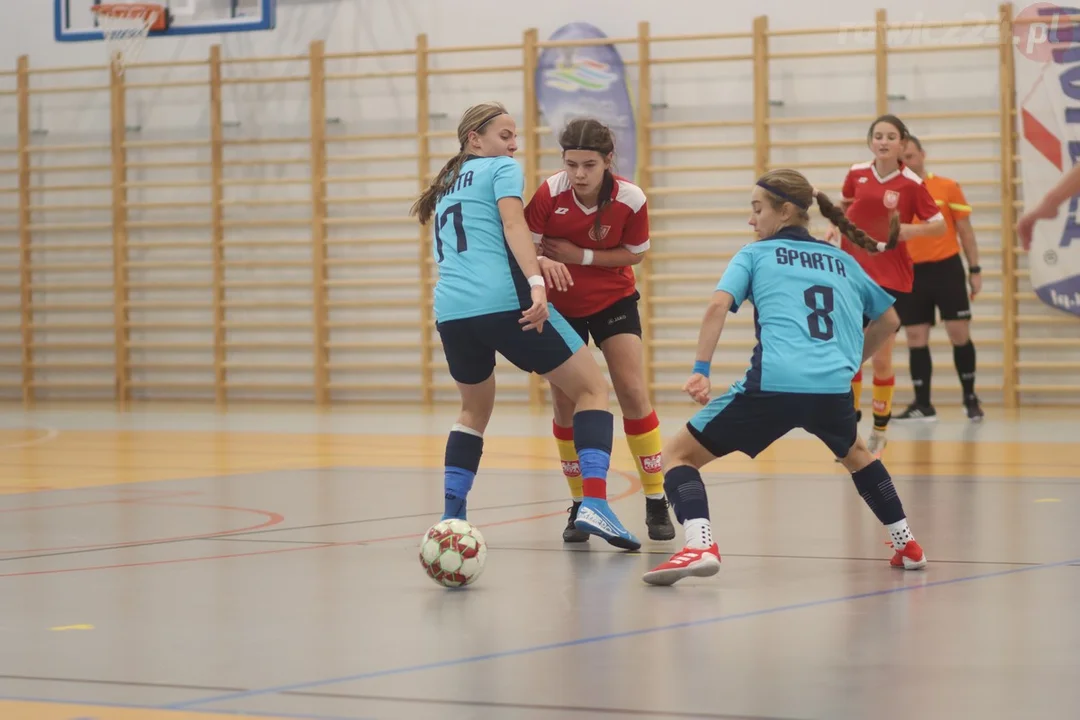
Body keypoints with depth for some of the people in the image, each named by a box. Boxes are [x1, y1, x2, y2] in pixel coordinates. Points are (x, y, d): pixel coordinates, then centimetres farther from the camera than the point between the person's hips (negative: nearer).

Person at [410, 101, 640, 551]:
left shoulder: (445, 188, 29)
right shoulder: (502, 168, 8)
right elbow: (513, 222, -9)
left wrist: (533, 261, 12)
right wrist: (536, 282, -22)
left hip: (450, 310, 7)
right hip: (505, 301, -7)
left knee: (474, 410, 29)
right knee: (592, 388, 2)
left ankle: (451, 516, 19)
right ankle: (594, 504, -15)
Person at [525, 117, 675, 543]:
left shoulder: (630, 200, -22)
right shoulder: (547, 195, -24)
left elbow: (635, 254, -7)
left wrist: (582, 256, -19)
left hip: (614, 300, 0)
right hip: (561, 305, 0)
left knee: (633, 393, -9)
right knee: (565, 403, -2)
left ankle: (657, 504, 0)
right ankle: (580, 505, 12)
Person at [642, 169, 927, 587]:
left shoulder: (755, 254, 15)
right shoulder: (843, 263, 26)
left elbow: (719, 305, -3)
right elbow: (889, 320, 36)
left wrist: (701, 370, -5)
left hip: (772, 384, -4)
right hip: (833, 389, 4)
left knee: (678, 454, 9)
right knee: (854, 452, 39)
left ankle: (700, 543, -17)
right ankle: (906, 544, 35)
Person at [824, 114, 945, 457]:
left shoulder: (911, 183, -8)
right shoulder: (857, 174, 1)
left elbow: (939, 226, -3)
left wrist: (909, 229, -21)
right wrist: (835, 226, 0)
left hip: (892, 279, -3)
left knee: (881, 360, -1)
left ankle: (879, 432, 16)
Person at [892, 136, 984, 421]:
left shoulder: (948, 188, 0)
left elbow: (965, 230, 4)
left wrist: (975, 269, 2)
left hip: (946, 269, -2)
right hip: (911, 273, 2)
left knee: (959, 334, -1)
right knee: (916, 339, 3)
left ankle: (971, 398, 14)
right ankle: (923, 405, 10)